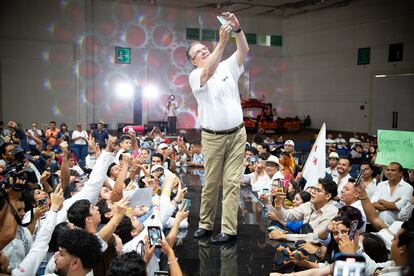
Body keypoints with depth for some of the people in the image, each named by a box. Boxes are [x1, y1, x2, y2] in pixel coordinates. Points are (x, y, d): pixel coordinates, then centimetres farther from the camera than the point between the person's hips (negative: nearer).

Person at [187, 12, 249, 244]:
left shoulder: (227, 67, 9)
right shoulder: (195, 76, -2)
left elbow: (244, 50, -4)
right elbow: (208, 72, -24)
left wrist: (237, 29, -22)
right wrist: (222, 42, -30)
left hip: (237, 133, 2)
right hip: (212, 137, -2)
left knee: (232, 182, -1)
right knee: (211, 183, 6)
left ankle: (229, 229, 1)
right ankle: (205, 224, 21)